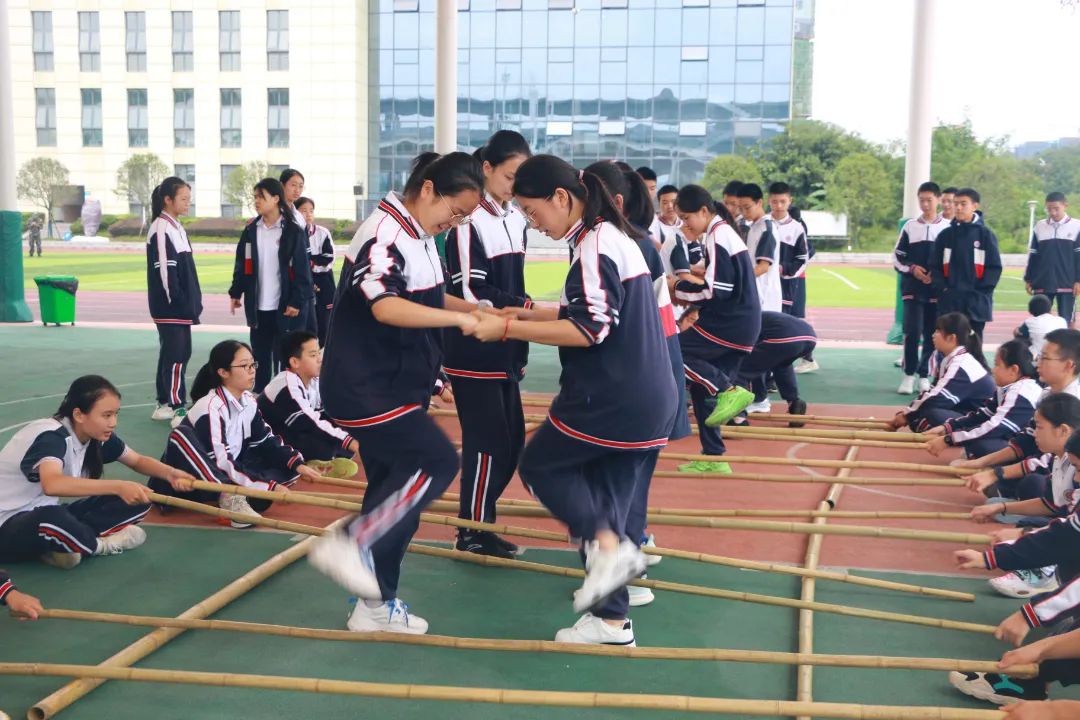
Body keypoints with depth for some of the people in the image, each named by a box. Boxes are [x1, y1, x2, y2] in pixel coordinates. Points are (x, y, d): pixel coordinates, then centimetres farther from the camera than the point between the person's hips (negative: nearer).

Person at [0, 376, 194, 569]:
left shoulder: (97, 435, -3)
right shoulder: (50, 437, -26)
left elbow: (138, 461, 11)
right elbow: (51, 484, -47)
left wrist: (169, 473, -11)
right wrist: (117, 486, -52)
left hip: (45, 516, 7)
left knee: (137, 500, -5)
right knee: (51, 518, -43)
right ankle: (99, 545, -12)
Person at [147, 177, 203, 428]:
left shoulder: (177, 228, 16)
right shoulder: (161, 229, -13)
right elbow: (165, 271, -19)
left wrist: (192, 302, 15)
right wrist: (180, 303, -19)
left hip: (180, 305, 9)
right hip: (171, 306, -9)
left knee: (171, 354, 12)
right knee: (177, 355, -10)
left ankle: (164, 404, 19)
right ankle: (178, 409, -9)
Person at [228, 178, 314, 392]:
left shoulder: (293, 232, -6)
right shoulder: (251, 230, 8)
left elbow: (301, 269, -8)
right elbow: (241, 264, 12)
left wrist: (297, 301, -13)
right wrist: (236, 293, 7)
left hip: (285, 305, -4)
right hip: (258, 305, 5)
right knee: (260, 356, 12)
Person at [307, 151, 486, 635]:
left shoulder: (417, 236, 12)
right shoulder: (385, 233, -19)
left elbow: (425, 298, 25)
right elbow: (386, 306, -33)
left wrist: (472, 307, 9)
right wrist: (461, 319, -30)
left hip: (396, 387, 10)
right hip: (367, 388, -10)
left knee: (397, 490, 13)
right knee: (437, 461, -16)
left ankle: (376, 604, 24)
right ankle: (349, 545, -7)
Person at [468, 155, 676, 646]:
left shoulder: (594, 246, -14)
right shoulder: (613, 236, 16)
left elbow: (590, 329, -21)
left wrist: (507, 328, -19)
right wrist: (528, 313, 14)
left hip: (612, 399, -10)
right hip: (644, 400, 10)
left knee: (540, 464, 6)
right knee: (605, 498, 13)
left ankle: (610, 548, -4)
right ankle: (611, 619, 16)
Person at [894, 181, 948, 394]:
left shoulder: (948, 227, 2)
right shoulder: (910, 226, 7)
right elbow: (897, 257, 8)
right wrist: (912, 268, -10)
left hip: (937, 290, 0)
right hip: (912, 288, 0)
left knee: (932, 334, 3)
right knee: (912, 332, -10)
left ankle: (924, 376, 14)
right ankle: (909, 375, 0)